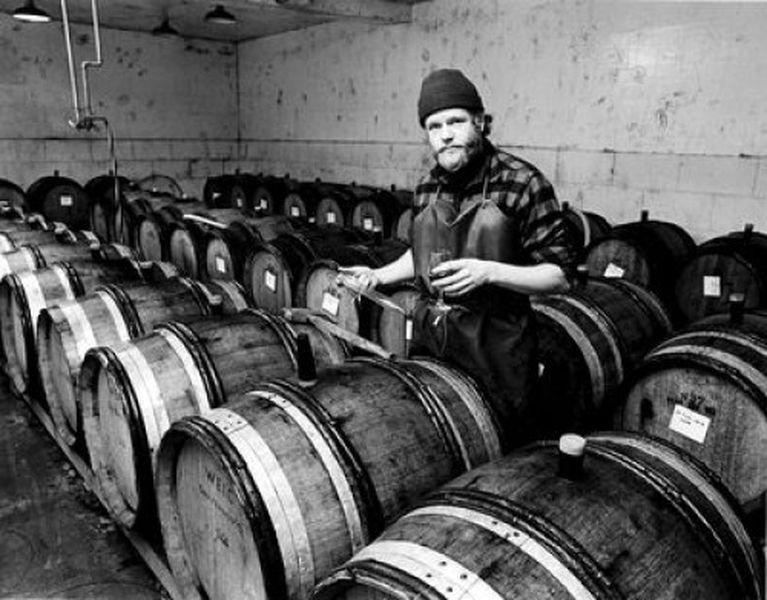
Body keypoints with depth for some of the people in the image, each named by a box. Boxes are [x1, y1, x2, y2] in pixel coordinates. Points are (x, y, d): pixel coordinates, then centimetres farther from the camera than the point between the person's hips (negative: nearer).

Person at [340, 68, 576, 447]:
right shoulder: (428, 187, 4)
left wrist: (488, 271, -26)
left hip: (495, 346, -5)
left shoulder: (523, 183, -14)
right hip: (428, 338, 5)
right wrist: (378, 276, 5)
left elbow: (559, 276, -14)